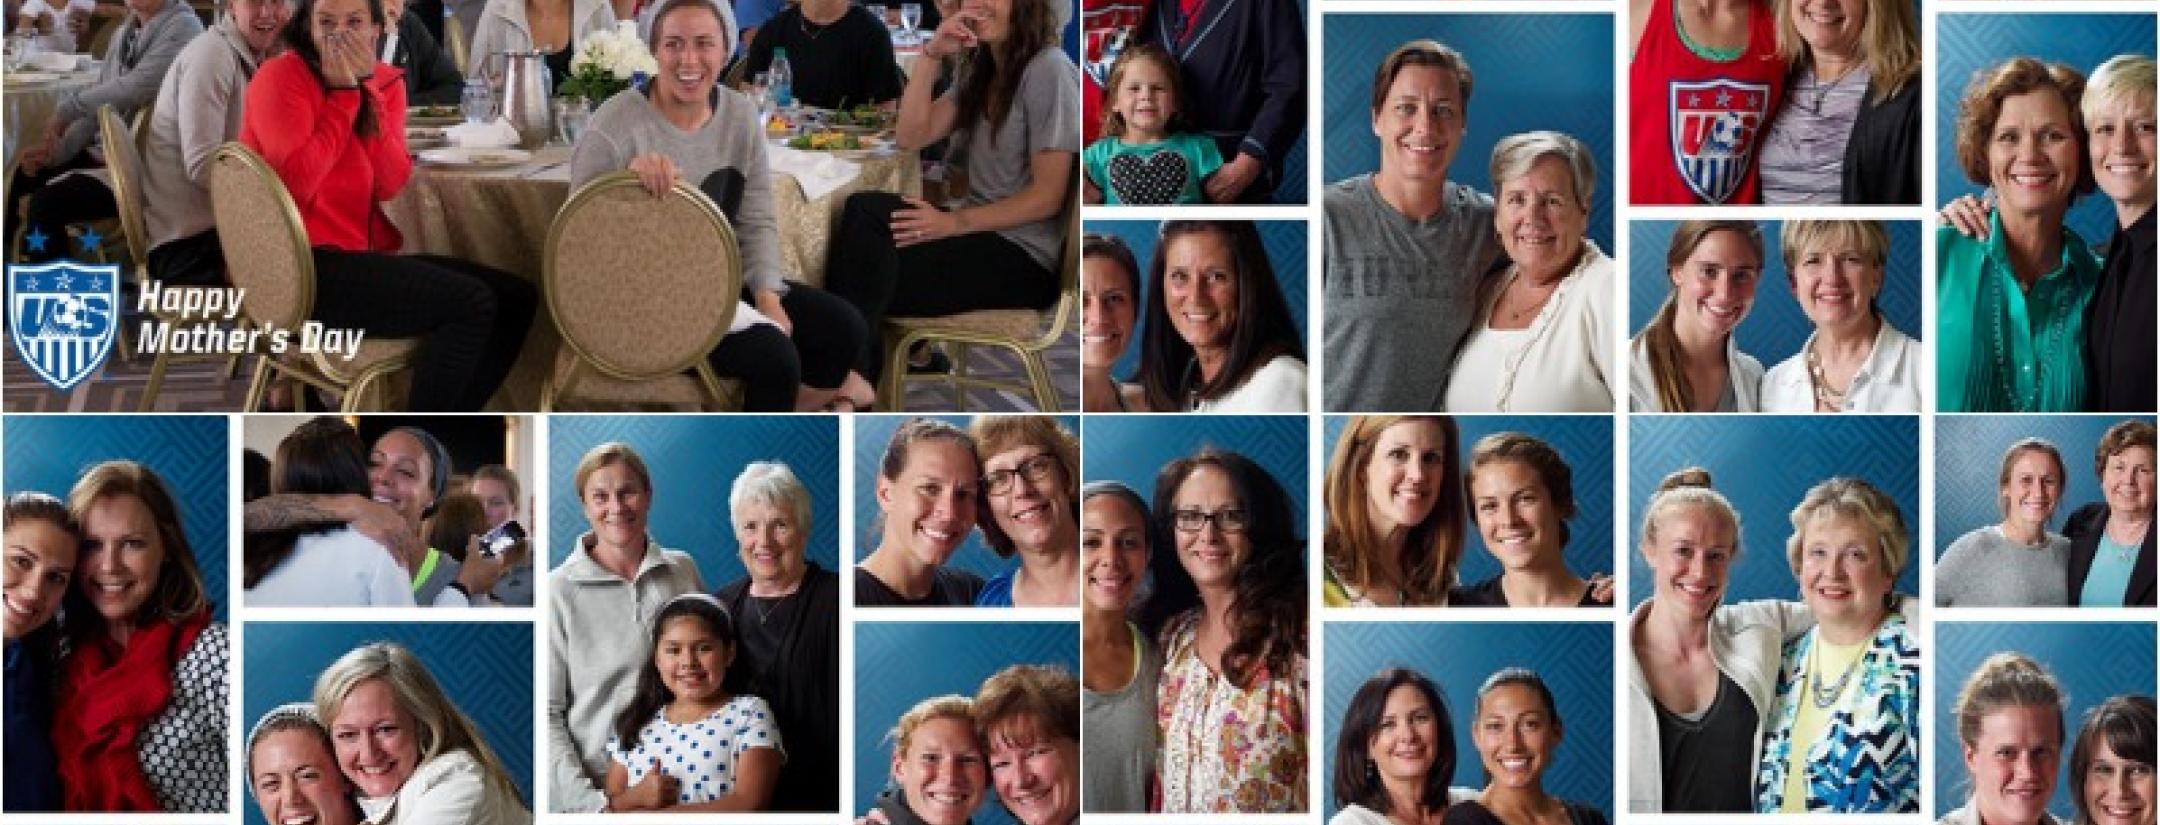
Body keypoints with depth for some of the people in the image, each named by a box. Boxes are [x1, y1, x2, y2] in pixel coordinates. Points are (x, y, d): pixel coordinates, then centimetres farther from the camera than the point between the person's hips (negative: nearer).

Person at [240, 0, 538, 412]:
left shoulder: (386, 82, 11)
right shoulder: (280, 77, -8)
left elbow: (391, 185, -3)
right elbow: (298, 183, -21)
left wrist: (367, 89, -10)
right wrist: (342, 93, -14)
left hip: (362, 257, 8)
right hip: (305, 269, -8)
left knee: (516, 299, 2)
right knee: (471, 305, -21)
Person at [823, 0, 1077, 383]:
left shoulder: (1048, 69, -11)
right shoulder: (979, 71, 16)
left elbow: (1047, 197, -14)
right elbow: (911, 136, 7)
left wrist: (954, 223, -20)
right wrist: (931, 56, -6)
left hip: (1023, 256, -7)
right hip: (981, 236, 7)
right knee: (864, 209, -19)